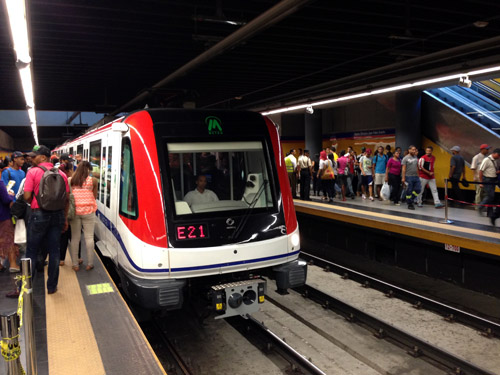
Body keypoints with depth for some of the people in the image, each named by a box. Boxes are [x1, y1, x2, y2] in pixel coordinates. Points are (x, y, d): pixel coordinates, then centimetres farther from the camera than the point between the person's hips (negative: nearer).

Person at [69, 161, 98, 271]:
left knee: (75, 237, 10)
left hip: (74, 211, 2)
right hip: (88, 211, -2)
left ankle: (75, 264, 17)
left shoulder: (70, 180, 1)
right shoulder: (92, 180, -4)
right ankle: (89, 264, 11)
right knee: (89, 237, 6)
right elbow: (95, 196, 2)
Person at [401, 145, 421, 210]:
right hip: (409, 177, -6)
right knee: (409, 191, 0)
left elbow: (417, 168, 16)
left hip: (416, 177, 6)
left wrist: (418, 176, 10)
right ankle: (410, 204, 9)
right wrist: (403, 178, -15)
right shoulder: (405, 158, -5)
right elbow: (403, 169, -9)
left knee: (418, 189, -1)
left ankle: (411, 199, 19)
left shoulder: (416, 158, 13)